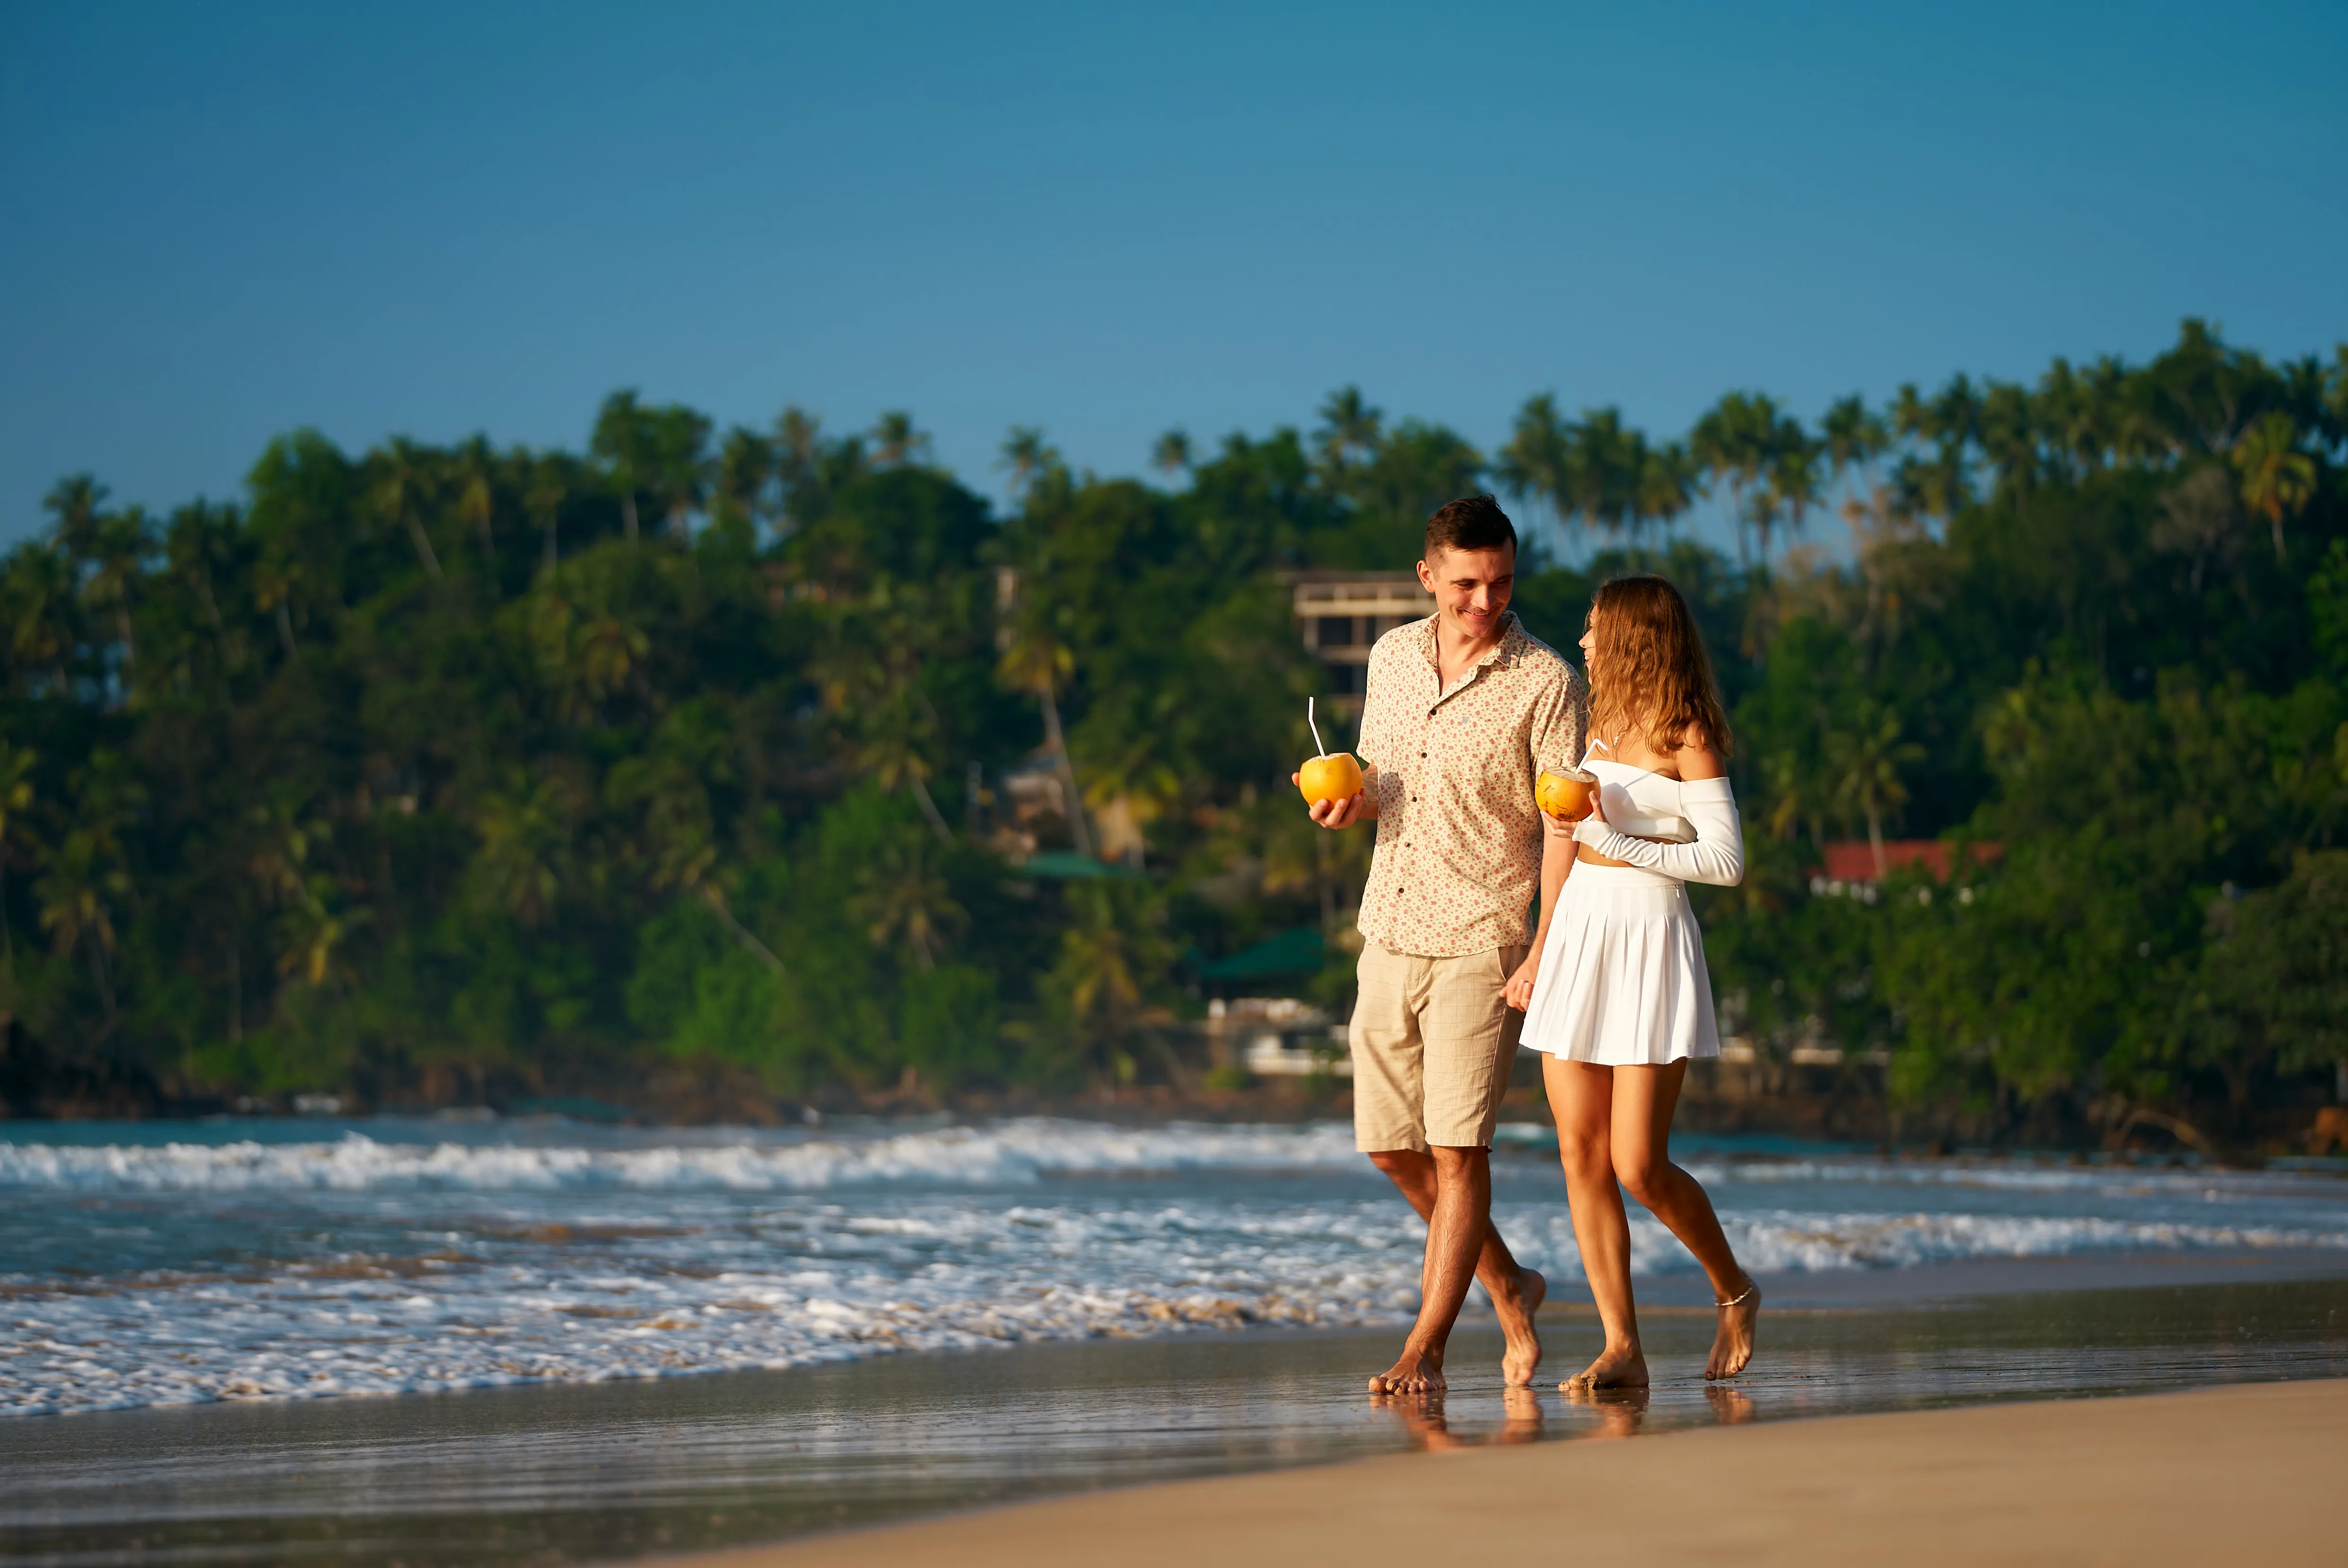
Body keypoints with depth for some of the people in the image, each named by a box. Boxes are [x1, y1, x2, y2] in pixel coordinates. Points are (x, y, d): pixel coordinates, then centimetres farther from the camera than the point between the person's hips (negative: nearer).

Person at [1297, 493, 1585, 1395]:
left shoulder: (1545, 682, -9)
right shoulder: (1393, 656, 9)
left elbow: (1563, 827, -9)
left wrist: (1547, 954, -17)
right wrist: (1347, 805, -2)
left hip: (1480, 946, -6)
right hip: (1390, 937, 6)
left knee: (1457, 1149, -8)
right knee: (1392, 1147, 9)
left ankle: (1425, 1350, -2)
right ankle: (1508, 1286, 28)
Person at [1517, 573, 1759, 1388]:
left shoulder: (1685, 737, -7)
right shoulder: (1604, 724, 15)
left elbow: (1726, 861, -13)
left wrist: (1614, 843, -15)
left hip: (1651, 947, -7)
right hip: (1580, 935, 7)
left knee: (1638, 1165, -10)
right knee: (1581, 1155, -2)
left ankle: (1733, 1290, 15)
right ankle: (1622, 1348, 0)